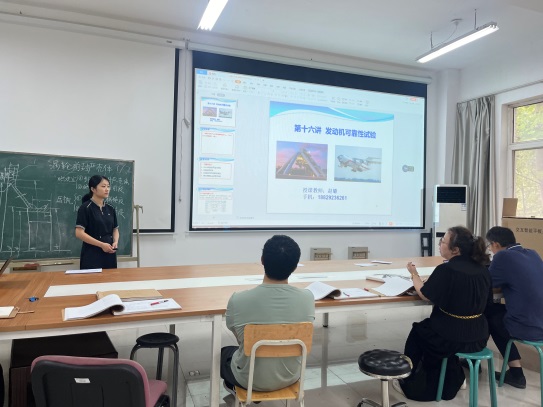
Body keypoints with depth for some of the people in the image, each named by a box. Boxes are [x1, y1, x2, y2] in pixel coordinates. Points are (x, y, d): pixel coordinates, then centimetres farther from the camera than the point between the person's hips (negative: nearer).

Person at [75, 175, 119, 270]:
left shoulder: (110, 209, 9)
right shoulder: (85, 208, -8)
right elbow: (79, 233, -14)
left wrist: (115, 242, -4)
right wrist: (101, 244, -17)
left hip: (109, 254, 6)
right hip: (92, 254, -6)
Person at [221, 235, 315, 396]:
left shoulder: (238, 300, -26)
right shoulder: (307, 298, -21)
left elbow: (240, 339, -5)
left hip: (251, 380, -1)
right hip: (290, 377, 2)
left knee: (224, 353, 29)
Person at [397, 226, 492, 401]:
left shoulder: (446, 270, -21)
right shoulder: (482, 269, -1)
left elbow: (425, 294, -9)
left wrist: (414, 274, 9)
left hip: (453, 339, -6)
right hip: (479, 337, 6)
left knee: (418, 331, 22)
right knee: (433, 327, 31)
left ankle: (409, 383, 35)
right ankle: (452, 379, 40)